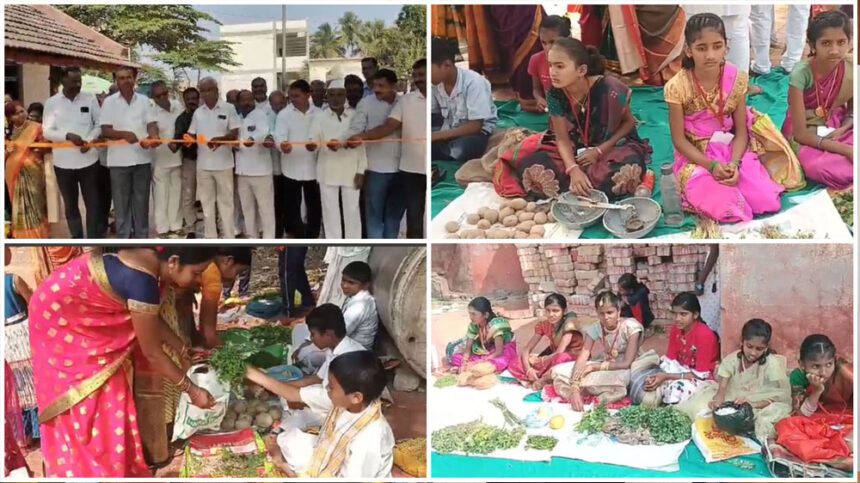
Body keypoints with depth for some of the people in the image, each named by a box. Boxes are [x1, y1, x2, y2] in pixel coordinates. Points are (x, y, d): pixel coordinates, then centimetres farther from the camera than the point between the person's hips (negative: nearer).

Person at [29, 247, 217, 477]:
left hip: (77, 312, 9)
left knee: (103, 390, 13)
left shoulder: (151, 258, -7)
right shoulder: (142, 281, -33)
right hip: (60, 316, -9)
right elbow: (152, 353, -23)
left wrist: (184, 351, 10)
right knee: (85, 398, 0)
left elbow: (150, 320, 9)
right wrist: (192, 390, -14)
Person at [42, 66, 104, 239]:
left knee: (93, 203, 3)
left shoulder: (90, 99, 0)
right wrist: (67, 136, -19)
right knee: (70, 205, 11)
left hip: (88, 160, -1)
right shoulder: (51, 102, 0)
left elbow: (99, 124, 4)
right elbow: (47, 131, -2)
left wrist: (89, 140, -13)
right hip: (63, 162, 1)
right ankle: (77, 240, 23)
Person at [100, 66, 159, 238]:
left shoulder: (144, 100, 7)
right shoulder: (109, 102, 1)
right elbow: (105, 130, -4)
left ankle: (142, 238, 17)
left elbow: (152, 124, 1)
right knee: (121, 202, 4)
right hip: (119, 160, -1)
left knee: (141, 201, 9)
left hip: (142, 158, 2)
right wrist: (124, 134, -22)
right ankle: (123, 240, 11)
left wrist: (153, 136, -22)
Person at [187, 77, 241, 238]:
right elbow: (192, 134, 13)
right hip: (203, 163, 4)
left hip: (223, 163, -4)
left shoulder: (228, 109, -3)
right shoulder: (198, 112, 9)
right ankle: (210, 238, 18)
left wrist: (220, 139, -25)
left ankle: (229, 239, 6)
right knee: (206, 201, 10)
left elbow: (235, 133, -8)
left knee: (225, 201, 2)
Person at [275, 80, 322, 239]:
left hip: (313, 167, 1)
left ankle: (313, 238, 24)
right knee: (292, 205, 7)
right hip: (291, 168, -1)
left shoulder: (319, 114, 3)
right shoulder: (284, 114, 0)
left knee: (315, 205, 10)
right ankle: (295, 237, 18)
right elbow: (280, 135, -12)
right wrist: (282, 144, -36)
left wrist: (317, 144, -26)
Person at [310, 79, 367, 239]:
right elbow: (313, 142, -6)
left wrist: (361, 171, -2)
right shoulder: (320, 117, 2)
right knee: (330, 211, 5)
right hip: (328, 173, 0)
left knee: (352, 211, 4)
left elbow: (361, 145, 4)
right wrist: (326, 144, -28)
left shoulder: (355, 116, 3)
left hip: (351, 172, 0)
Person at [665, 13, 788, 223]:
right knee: (726, 209, -31)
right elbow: (679, 140, -11)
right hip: (696, 156, -3)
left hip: (731, 151, 4)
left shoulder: (736, 79, -8)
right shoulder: (678, 87, -17)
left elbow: (741, 131, -3)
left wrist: (734, 163, -21)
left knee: (768, 202, -14)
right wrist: (711, 165, -22)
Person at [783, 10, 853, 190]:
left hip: (835, 128, 4)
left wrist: (842, 130, -15)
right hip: (806, 134, -4)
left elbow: (852, 110, 9)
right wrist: (845, 149, -28)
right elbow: (800, 133, -24)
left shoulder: (851, 72, -11)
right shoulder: (801, 74, -25)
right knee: (822, 169, -35)